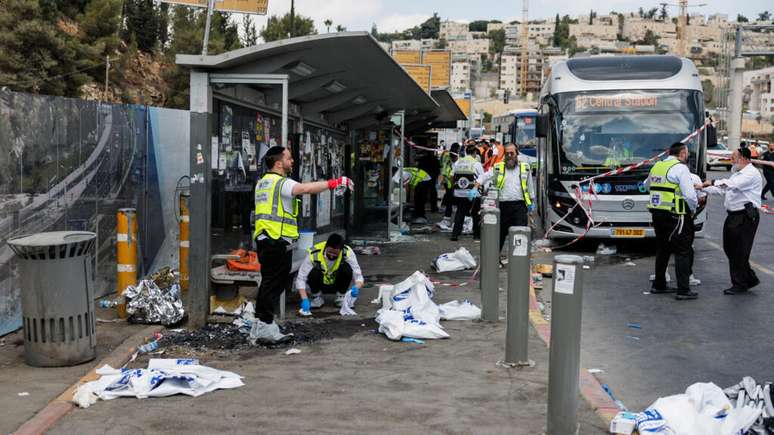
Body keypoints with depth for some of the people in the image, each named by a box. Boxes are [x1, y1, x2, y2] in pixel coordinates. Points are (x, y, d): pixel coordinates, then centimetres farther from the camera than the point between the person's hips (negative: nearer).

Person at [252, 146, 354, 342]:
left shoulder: (262, 182, 19)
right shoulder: (281, 183, -12)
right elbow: (306, 188, -28)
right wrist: (333, 183, -26)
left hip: (263, 238, 10)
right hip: (278, 241, -10)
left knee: (269, 281, 16)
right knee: (274, 283, -4)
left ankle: (261, 322, 22)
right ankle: (265, 325, -2)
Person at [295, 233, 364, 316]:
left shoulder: (348, 253, -25)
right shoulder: (314, 254, -28)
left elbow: (358, 276, -23)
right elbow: (300, 279, -26)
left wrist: (357, 287, -46)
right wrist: (305, 300, -39)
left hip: (337, 284, 1)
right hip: (320, 285, -1)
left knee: (346, 268, -29)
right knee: (315, 272, -33)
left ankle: (340, 297, -6)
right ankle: (317, 298, -6)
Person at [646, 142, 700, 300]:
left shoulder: (656, 166, 12)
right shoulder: (680, 168, -11)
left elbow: (648, 186, 25)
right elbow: (690, 195, -15)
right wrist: (693, 208, 3)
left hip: (657, 214, 8)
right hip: (675, 216, -8)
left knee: (663, 249, 20)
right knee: (683, 251, -2)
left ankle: (659, 285, 27)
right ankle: (683, 290, -3)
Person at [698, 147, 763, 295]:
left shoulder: (751, 173, -11)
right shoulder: (737, 173, 21)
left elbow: (732, 184, -27)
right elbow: (722, 189, 22)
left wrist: (713, 182, -25)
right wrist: (703, 188, 13)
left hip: (745, 217, -10)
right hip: (733, 216, 10)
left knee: (740, 251, -3)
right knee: (730, 248, 12)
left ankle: (740, 284, 7)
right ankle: (750, 279, 24)